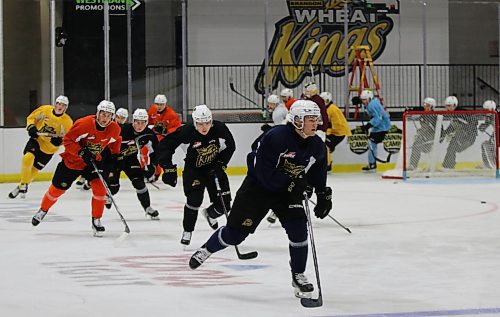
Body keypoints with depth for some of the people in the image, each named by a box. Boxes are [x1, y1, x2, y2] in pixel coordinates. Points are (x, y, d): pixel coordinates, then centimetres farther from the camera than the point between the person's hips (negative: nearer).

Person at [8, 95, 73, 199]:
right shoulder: (45, 110, -8)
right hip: (37, 139, 0)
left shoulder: (67, 121, -12)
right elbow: (31, 117, 5)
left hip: (49, 148, 0)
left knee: (34, 169, 3)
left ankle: (22, 186, 26)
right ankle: (23, 184, -9)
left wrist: (59, 141, -26)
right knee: (28, 158, -25)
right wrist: (31, 127, -13)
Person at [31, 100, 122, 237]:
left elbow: (115, 142, 10)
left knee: (100, 188, -16)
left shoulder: (114, 129, -14)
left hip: (94, 161, 3)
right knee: (57, 188, 9)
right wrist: (82, 152, -33)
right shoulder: (84, 124, -29)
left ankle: (96, 221, -2)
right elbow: (67, 140, -24)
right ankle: (43, 210, 36)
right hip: (72, 160, -3)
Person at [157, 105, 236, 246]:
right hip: (193, 169, -3)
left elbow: (230, 146, -2)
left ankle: (209, 214, 37)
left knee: (223, 204, 0)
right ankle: (187, 231, -2)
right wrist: (169, 168, -28)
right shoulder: (186, 132, -28)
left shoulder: (220, 129, -20)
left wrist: (221, 164, -11)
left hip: (214, 168, 3)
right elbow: (165, 145, -24)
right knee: (194, 199, -22)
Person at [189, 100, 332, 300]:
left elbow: (318, 175, 10)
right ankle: (206, 250, 28)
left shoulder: (317, 146, -6)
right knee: (236, 232, -1)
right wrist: (291, 183, -32)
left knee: (298, 229, -13)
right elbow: (264, 172, -28)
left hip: (288, 192, 5)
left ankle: (298, 276, 4)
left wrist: (324, 195, -4)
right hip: (258, 187, -5)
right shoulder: (276, 137, -27)